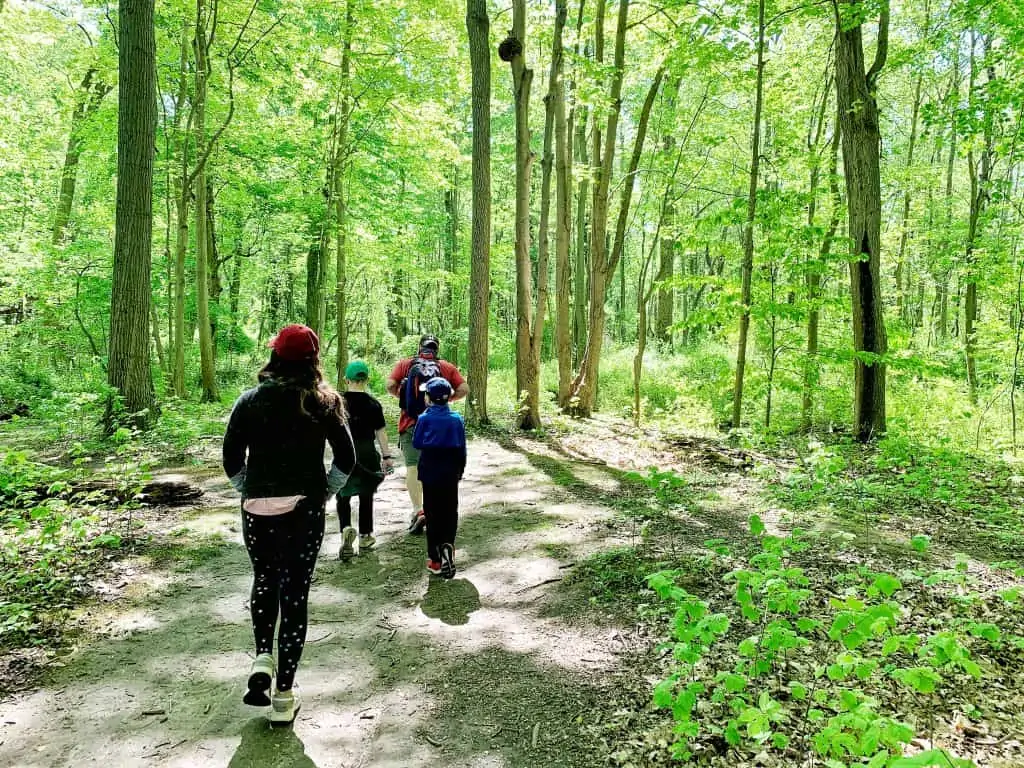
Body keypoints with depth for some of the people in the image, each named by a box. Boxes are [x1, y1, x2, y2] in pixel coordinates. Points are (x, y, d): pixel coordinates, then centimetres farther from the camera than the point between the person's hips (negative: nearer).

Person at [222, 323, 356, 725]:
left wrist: (247, 491, 12)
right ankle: (283, 696, 12)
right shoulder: (324, 402, -3)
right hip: (304, 510, -1)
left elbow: (231, 458, -1)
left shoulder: (250, 400, -1)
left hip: (257, 508, 1)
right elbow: (346, 458, -5)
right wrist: (325, 491, 8)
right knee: (295, 593, 7)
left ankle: (262, 658, 11)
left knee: (264, 580, 26)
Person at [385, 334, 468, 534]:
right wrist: (446, 400, 9)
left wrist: (401, 397, 8)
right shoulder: (447, 367, 4)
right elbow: (464, 389, -4)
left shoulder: (404, 364, 2)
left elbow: (389, 386, -9)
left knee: (412, 466, -3)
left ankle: (418, 510, -17)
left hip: (410, 423, -2)